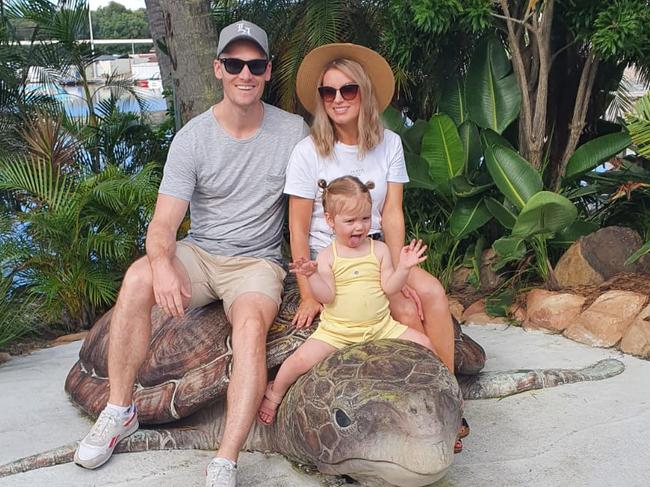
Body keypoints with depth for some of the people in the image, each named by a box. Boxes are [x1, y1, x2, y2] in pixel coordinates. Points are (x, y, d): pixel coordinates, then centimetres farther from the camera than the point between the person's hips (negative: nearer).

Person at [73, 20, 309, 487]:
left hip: (257, 261, -1)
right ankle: (120, 410, -13)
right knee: (137, 278, -29)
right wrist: (163, 263, -34)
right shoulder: (193, 138, -5)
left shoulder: (293, 131, -3)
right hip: (198, 255, 1)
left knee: (251, 326, -34)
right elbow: (163, 223, -11)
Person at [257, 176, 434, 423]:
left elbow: (389, 287, -2)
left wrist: (403, 268, -17)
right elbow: (327, 296, -11)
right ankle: (275, 393, 7)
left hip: (380, 326, 3)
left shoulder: (379, 249, 3)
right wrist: (312, 276, -26)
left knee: (423, 344, -8)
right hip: (336, 330, -2)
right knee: (301, 359, -21)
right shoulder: (327, 256, -3)